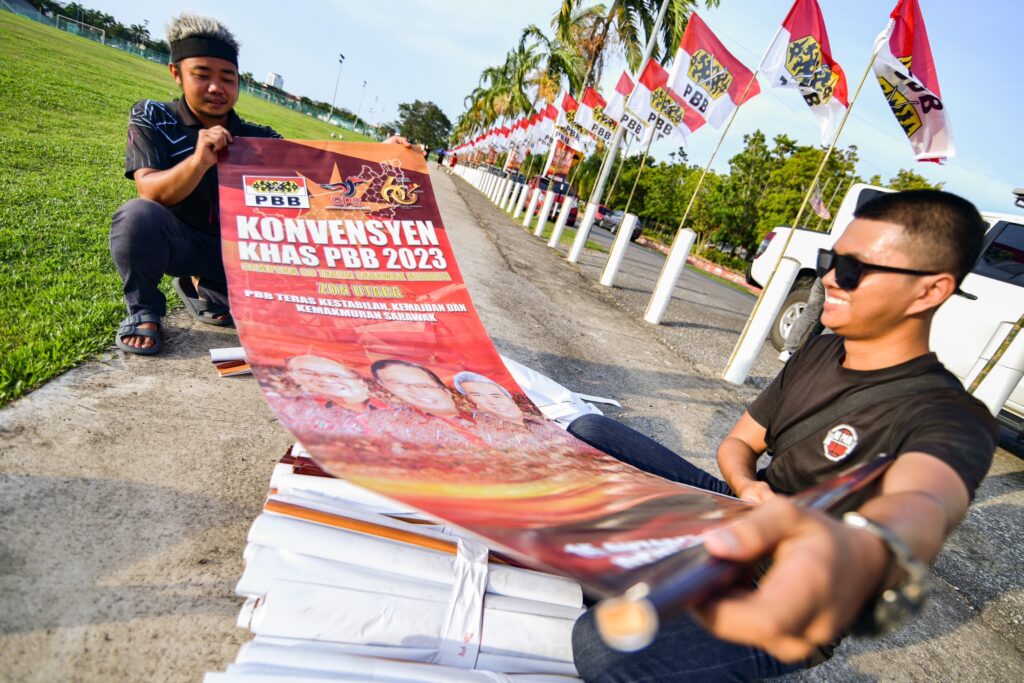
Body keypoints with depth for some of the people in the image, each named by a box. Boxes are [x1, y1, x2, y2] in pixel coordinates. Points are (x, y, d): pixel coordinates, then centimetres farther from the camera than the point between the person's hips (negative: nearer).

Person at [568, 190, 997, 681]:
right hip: (742, 524, 7)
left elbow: (921, 502, -44)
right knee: (588, 432, -2)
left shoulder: (949, 419, -20)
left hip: (789, 604, -7)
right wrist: (745, 484, -15)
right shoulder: (818, 353, 4)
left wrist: (865, 555, -69)